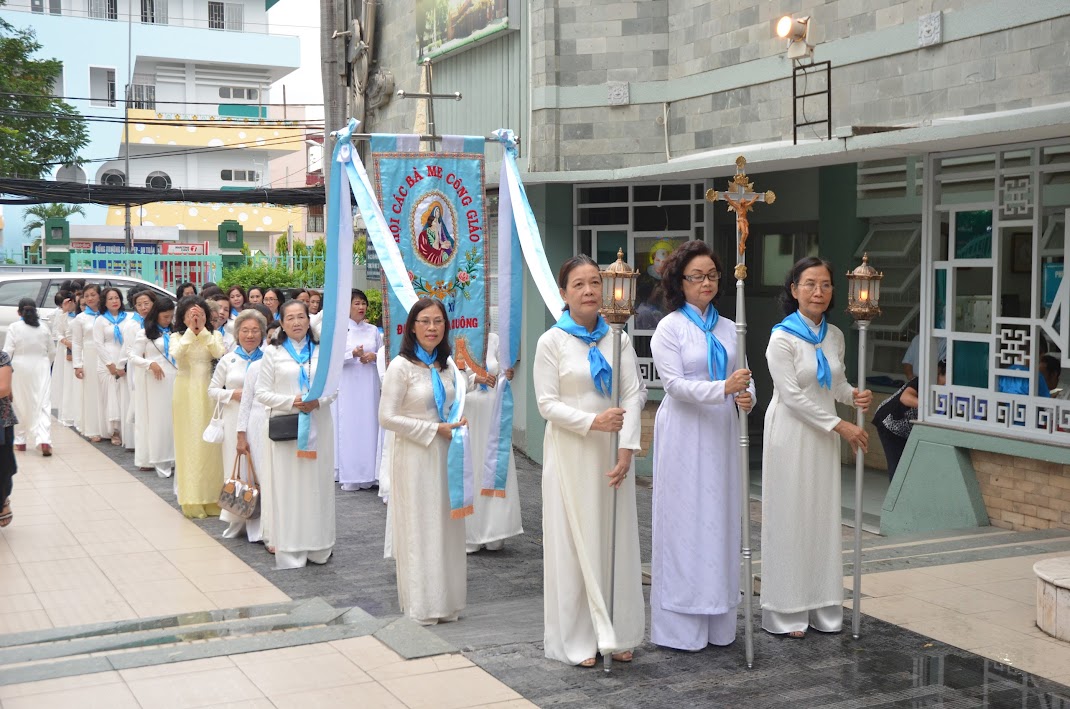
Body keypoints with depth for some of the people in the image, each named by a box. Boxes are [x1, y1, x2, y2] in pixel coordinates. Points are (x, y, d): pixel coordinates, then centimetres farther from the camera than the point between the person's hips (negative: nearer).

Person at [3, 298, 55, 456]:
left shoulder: (14, 327, -5)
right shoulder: (44, 328, 4)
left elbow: (8, 351, -7)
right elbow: (52, 351, 11)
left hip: (21, 369, -1)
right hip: (41, 368, 1)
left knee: (21, 406, 11)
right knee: (43, 405, -3)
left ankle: (20, 441, 20)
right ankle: (44, 440, -18)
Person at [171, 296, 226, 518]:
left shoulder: (214, 336, 8)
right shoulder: (177, 337, 6)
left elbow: (219, 353, -12)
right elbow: (176, 354, -16)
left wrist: (203, 330, -11)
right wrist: (191, 330, -15)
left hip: (208, 392, 1)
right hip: (186, 393, -1)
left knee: (210, 443, 0)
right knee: (189, 443, -2)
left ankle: (213, 497, 8)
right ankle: (192, 500, 2)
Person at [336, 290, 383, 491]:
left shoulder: (373, 330, 13)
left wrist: (374, 356, -5)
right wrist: (353, 354, -19)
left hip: (369, 385, 3)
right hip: (347, 385, -3)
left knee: (369, 424, 2)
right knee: (349, 426, -5)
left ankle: (368, 474, 9)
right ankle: (349, 476, -1)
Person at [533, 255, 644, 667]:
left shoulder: (618, 339, 5)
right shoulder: (552, 341, -3)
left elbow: (633, 396, -1)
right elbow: (547, 403, -8)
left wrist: (626, 449, -12)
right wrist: (593, 421, -21)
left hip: (611, 453, 3)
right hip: (570, 453, -3)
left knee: (617, 540, 7)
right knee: (573, 542, 1)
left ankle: (616, 634, 19)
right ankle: (576, 639, 10)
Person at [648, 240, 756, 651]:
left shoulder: (728, 328, 12)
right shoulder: (669, 328, -3)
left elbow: (740, 376, 11)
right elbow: (674, 383, -12)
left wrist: (746, 396, -12)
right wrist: (722, 389, -25)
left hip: (721, 433, 5)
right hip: (684, 434, -5)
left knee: (720, 518, 7)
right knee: (683, 521, -3)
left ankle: (717, 621, 15)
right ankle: (679, 624, 4)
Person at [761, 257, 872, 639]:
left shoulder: (834, 336, 7)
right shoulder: (782, 338, -13)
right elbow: (793, 395, -17)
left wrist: (854, 395, -5)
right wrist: (840, 425, -17)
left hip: (824, 437, 6)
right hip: (791, 434, -6)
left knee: (823, 517, 10)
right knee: (789, 518, 0)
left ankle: (820, 606, 20)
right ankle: (786, 611, 10)